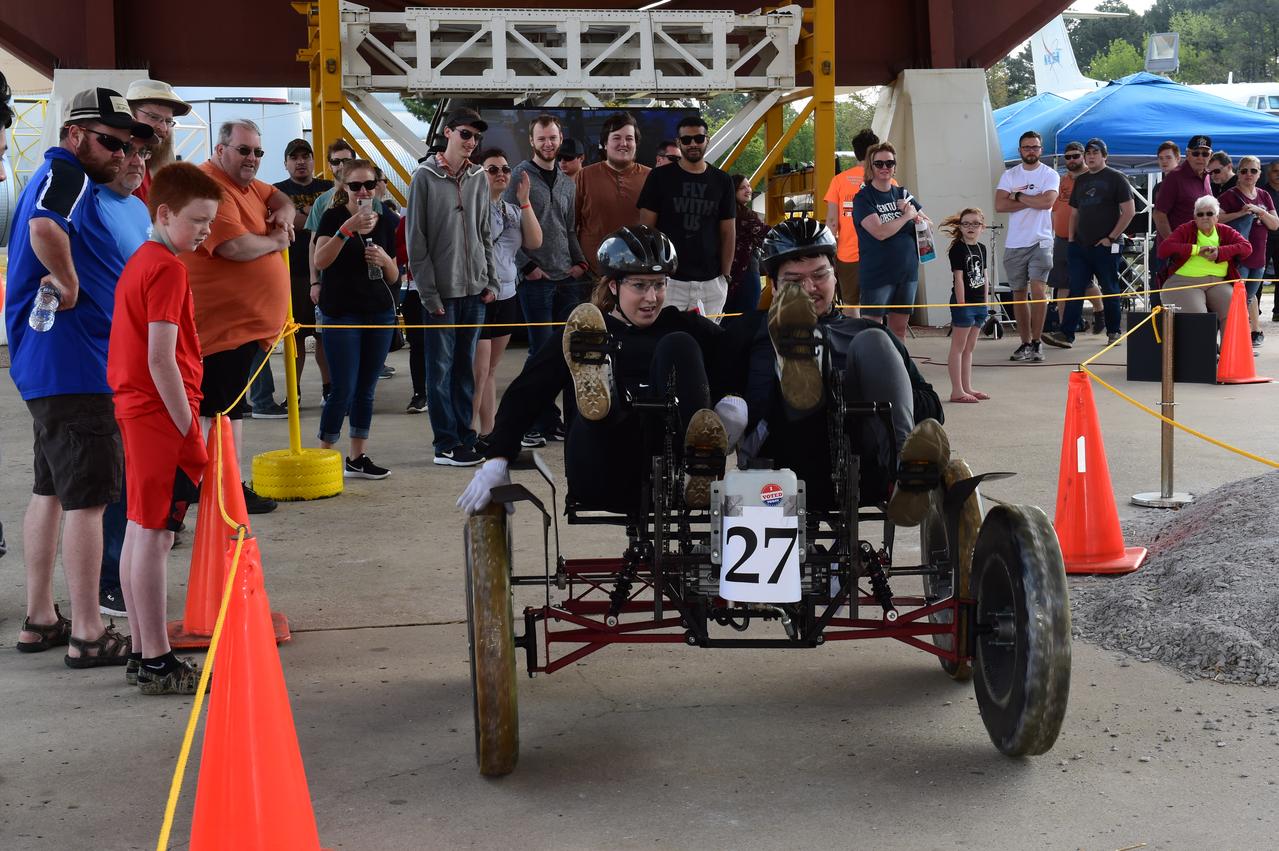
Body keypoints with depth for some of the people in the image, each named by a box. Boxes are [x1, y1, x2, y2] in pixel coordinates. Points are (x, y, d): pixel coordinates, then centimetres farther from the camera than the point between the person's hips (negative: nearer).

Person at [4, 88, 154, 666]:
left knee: (51, 490, 17)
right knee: (87, 498, -6)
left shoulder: (59, 178, 18)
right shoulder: (67, 174, -14)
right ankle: (87, 635, 0)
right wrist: (68, 283, -21)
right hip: (73, 365, -11)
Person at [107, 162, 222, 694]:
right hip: (162, 415, -10)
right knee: (155, 536, -6)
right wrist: (188, 430, -15)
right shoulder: (167, 270, -15)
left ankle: (143, 653, 20)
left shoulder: (140, 262, 15)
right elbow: (161, 360, -20)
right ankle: (156, 663, 0)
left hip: (137, 411, 10)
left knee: (141, 532, 12)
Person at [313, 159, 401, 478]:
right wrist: (347, 228, -29)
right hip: (340, 314, -4)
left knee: (366, 389, 8)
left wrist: (385, 260, -11)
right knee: (343, 389, -7)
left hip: (379, 313, 4)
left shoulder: (387, 221, 8)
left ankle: (358, 458, 16)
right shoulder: (333, 217, -3)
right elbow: (320, 261, -19)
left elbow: (394, 277, 11)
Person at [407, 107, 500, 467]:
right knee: (442, 367, 0)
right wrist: (428, 292, -12)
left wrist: (490, 280, 6)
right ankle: (446, 444, 5)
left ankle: (465, 435, 18)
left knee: (465, 365, 11)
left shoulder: (478, 178, 9)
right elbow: (415, 239, -7)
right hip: (441, 290, -5)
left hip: (475, 288, 5)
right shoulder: (425, 177, -6)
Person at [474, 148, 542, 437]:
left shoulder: (513, 210, 14)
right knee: (478, 372, -8)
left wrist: (524, 200, -4)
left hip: (506, 296, 7)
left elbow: (534, 241, 2)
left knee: (491, 369, 13)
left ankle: (488, 433, 19)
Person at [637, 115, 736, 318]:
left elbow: (728, 232, 12)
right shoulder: (660, 177, 3)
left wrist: (726, 275, 6)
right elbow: (646, 228, 2)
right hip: (668, 280, -2)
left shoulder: (722, 181, 10)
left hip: (711, 282, 3)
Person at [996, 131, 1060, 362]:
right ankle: (1025, 343, 14)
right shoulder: (1010, 175, 9)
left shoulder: (1050, 175, 2)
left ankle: (1037, 341, -8)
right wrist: (1032, 201, -8)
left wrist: (1018, 197, -6)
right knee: (1019, 293, 6)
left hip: (1040, 241, -3)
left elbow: (1047, 201, -16)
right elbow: (999, 205, -5)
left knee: (1038, 288, -15)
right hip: (1014, 243, 3)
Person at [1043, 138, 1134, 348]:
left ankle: (1113, 332, 15)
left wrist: (1111, 237, -11)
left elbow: (1129, 211, -6)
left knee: (1109, 290, 3)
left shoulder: (1116, 178, -1)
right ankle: (1066, 334, -7)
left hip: (1106, 246, -5)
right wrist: (1071, 238, 10)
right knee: (1075, 289, -2)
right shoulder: (1080, 180, 17)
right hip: (1080, 245, 5)